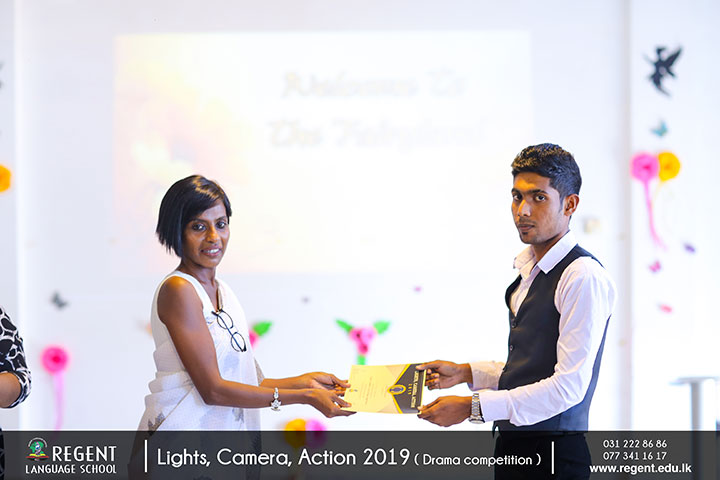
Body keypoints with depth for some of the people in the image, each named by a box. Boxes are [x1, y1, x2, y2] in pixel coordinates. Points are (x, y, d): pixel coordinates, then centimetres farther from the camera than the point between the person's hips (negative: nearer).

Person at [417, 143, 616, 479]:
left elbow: (568, 385, -20)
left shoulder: (583, 277, -14)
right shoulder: (528, 272, 14)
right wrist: (465, 373, 10)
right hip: (513, 446, 8)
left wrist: (473, 407, -19)